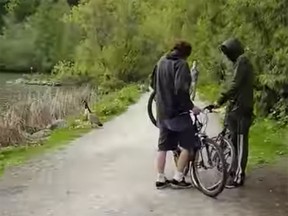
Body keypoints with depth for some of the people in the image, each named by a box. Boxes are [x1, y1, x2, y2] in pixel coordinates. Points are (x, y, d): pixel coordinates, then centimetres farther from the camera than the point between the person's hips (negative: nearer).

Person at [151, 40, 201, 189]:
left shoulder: (161, 61, 11)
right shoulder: (181, 64, -13)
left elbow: (153, 84, 20)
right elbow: (181, 89, -25)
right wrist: (191, 106, -18)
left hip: (162, 111, 8)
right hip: (177, 111, -8)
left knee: (163, 146, 13)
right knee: (188, 144, 5)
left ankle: (160, 179, 16)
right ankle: (178, 178, 4)